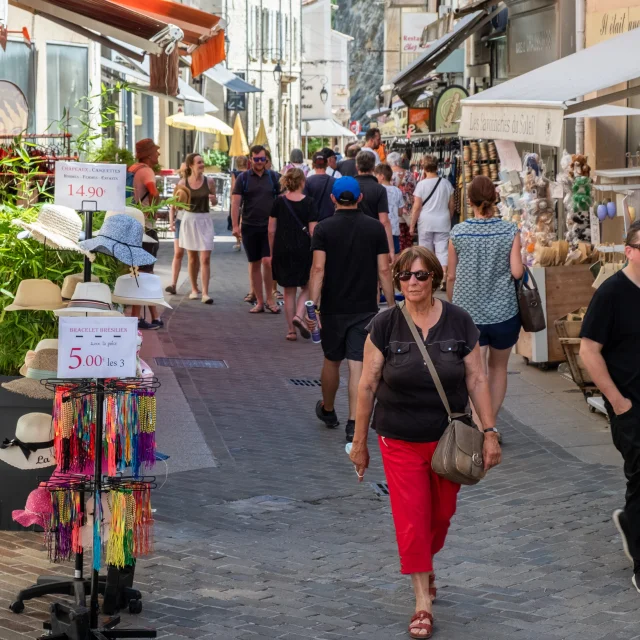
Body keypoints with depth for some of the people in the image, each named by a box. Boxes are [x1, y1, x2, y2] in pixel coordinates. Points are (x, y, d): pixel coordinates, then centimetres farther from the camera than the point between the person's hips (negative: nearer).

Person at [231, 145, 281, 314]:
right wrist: (235, 225, -11)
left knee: (267, 261, -13)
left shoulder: (274, 177, 4)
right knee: (254, 265, 7)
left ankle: (269, 298, 2)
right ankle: (260, 302, 14)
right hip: (249, 227, 1)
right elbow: (235, 202, -2)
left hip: (270, 227, -1)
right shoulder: (243, 178, 2)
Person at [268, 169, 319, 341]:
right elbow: (313, 231, -8)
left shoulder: (279, 202, 0)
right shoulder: (309, 202, -6)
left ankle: (291, 331, 11)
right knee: (306, 287, 16)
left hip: (282, 250, 2)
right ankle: (298, 315, -9)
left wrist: (272, 252, 10)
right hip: (303, 250, -2)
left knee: (289, 291, 11)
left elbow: (271, 230, 1)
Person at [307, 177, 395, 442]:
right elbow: (384, 270, -2)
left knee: (331, 361, 18)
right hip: (365, 309, 0)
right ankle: (353, 425, -12)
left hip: (333, 308, 0)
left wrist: (312, 305, -16)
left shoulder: (324, 228, -5)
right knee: (357, 366, -3)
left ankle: (328, 411, 38)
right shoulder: (375, 228, -1)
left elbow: (318, 269, -14)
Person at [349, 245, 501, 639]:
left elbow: (477, 381, -2)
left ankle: (424, 565, 44)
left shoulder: (459, 323, -6)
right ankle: (423, 602, 8)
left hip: (448, 439, 1)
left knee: (441, 514, 15)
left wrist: (490, 432, -6)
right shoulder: (384, 326, -8)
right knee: (411, 520, -3)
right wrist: (360, 440, 1)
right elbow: (368, 386, -3)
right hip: (401, 443, -1)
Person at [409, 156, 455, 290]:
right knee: (443, 251, 1)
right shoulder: (446, 183, 1)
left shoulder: (422, 184, -9)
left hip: (425, 223, -2)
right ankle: (444, 279, -12)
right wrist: (449, 218, 24)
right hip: (443, 223, 2)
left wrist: (412, 225, -2)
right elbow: (452, 205, 8)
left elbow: (417, 207, -9)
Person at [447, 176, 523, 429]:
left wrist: (451, 306, 15)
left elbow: (451, 277, 0)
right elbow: (517, 272, -11)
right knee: (498, 368, 21)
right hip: (503, 312, 1)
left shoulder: (458, 232, -4)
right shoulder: (510, 231, -6)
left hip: (468, 313, -1)